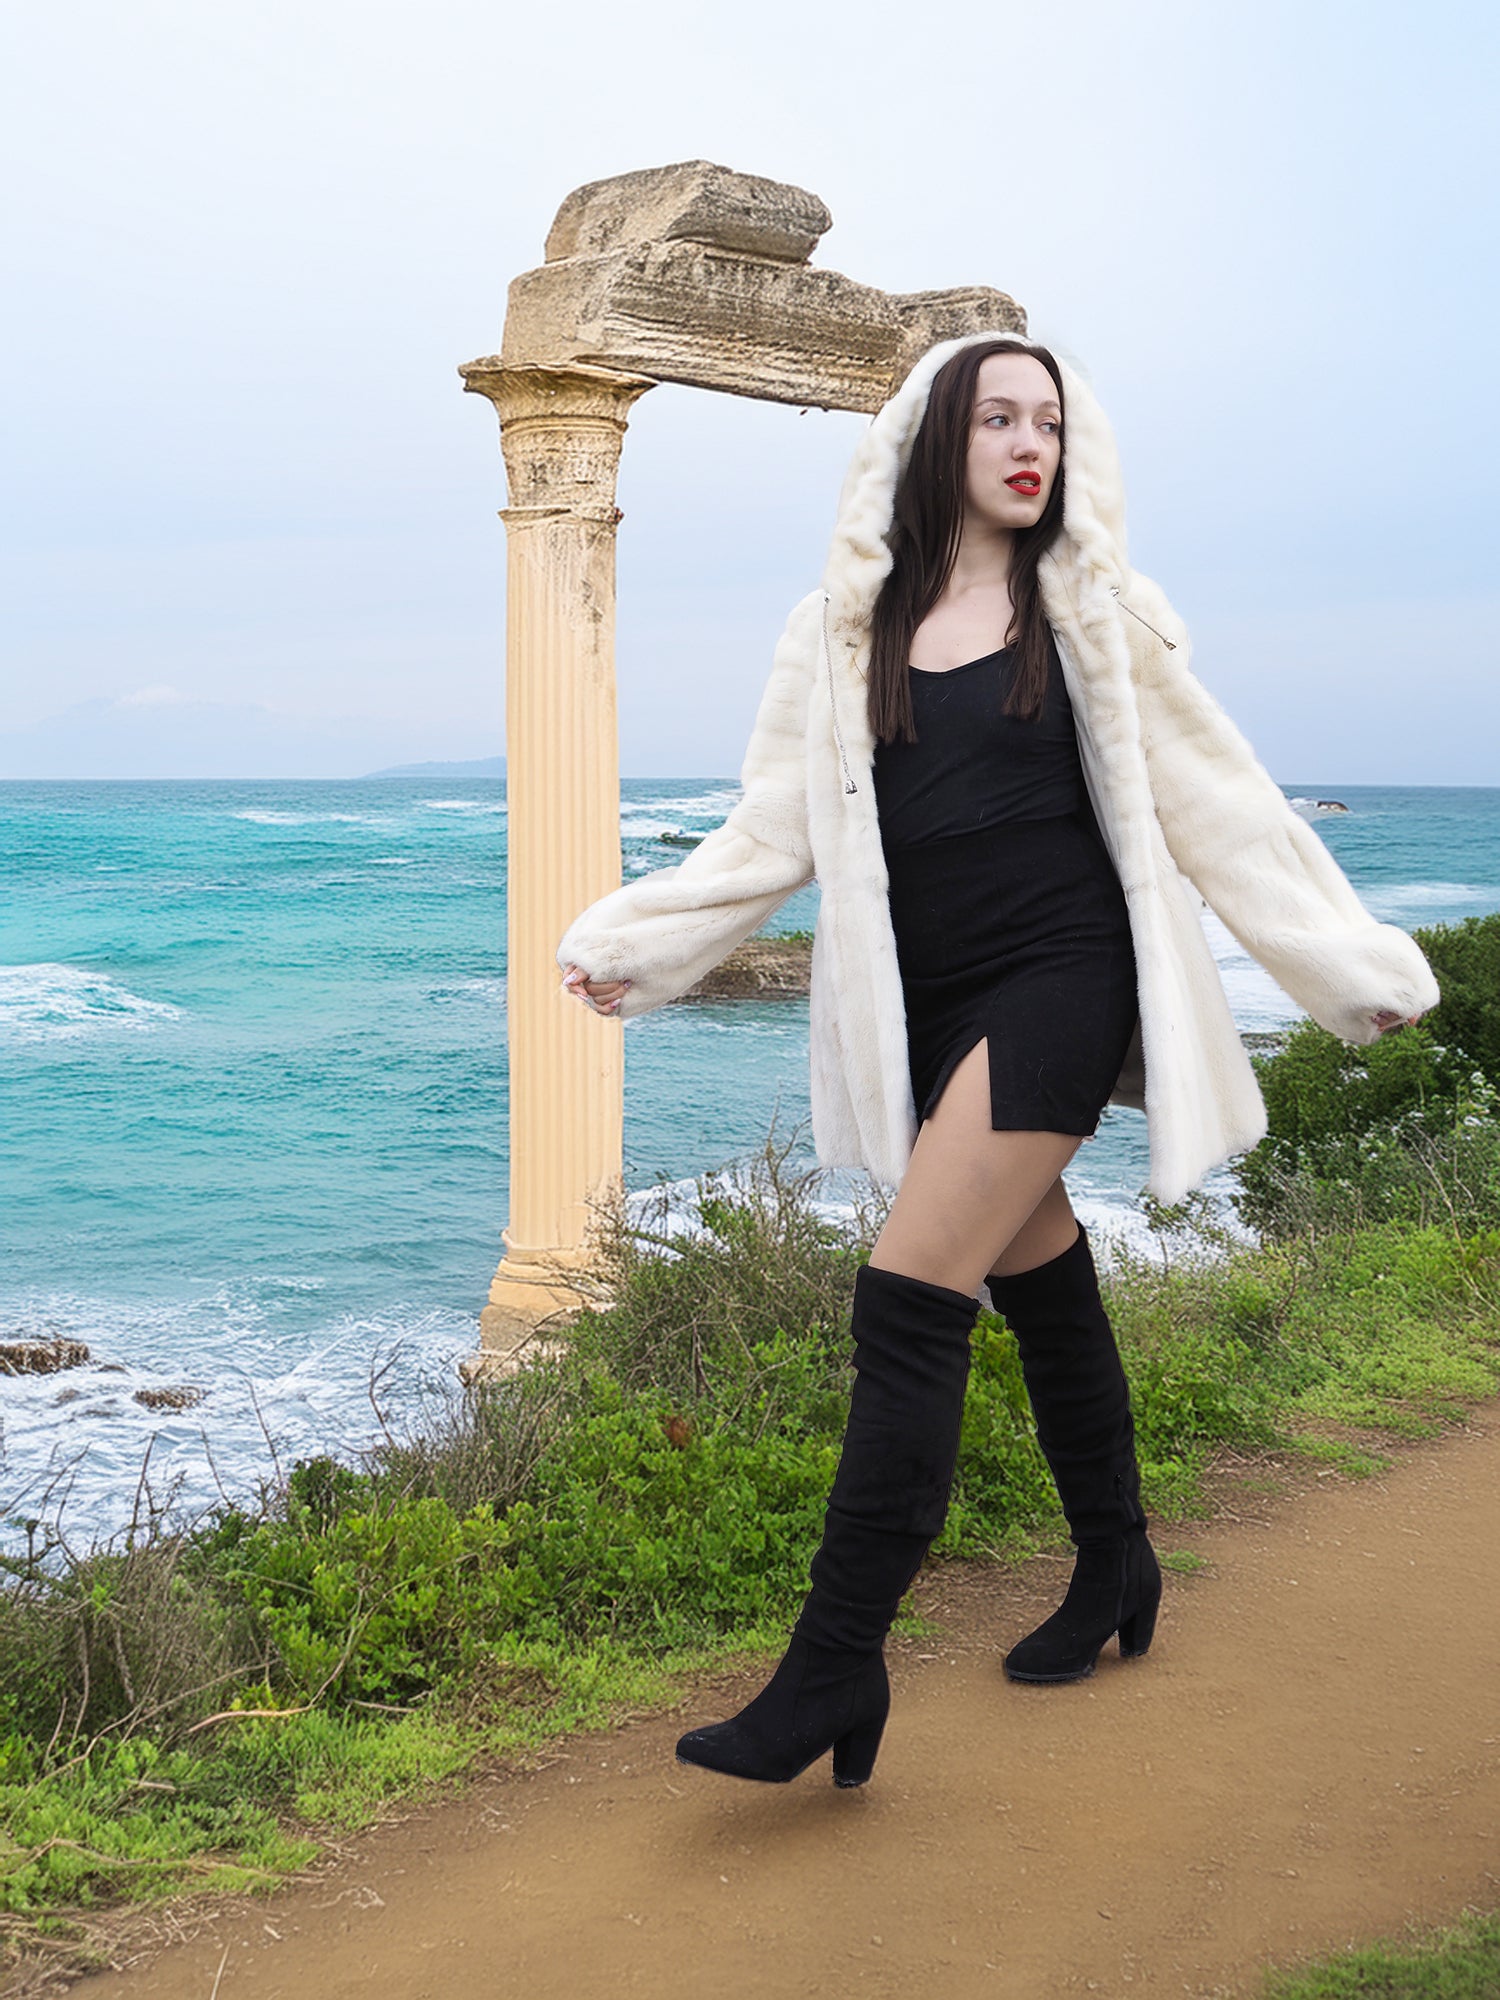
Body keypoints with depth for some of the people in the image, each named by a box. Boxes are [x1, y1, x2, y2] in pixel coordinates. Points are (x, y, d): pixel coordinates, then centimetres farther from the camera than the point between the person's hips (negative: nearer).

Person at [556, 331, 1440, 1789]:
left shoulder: (1089, 610, 3)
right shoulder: (844, 631, 8)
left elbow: (1218, 803, 4)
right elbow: (774, 832, 7)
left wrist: (1352, 968, 3)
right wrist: (629, 947, -3)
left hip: (1058, 973, -4)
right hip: (927, 1002, 4)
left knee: (908, 1302, -15)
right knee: (1041, 1287, 14)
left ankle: (836, 1666, -11)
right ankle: (1115, 1571, 35)